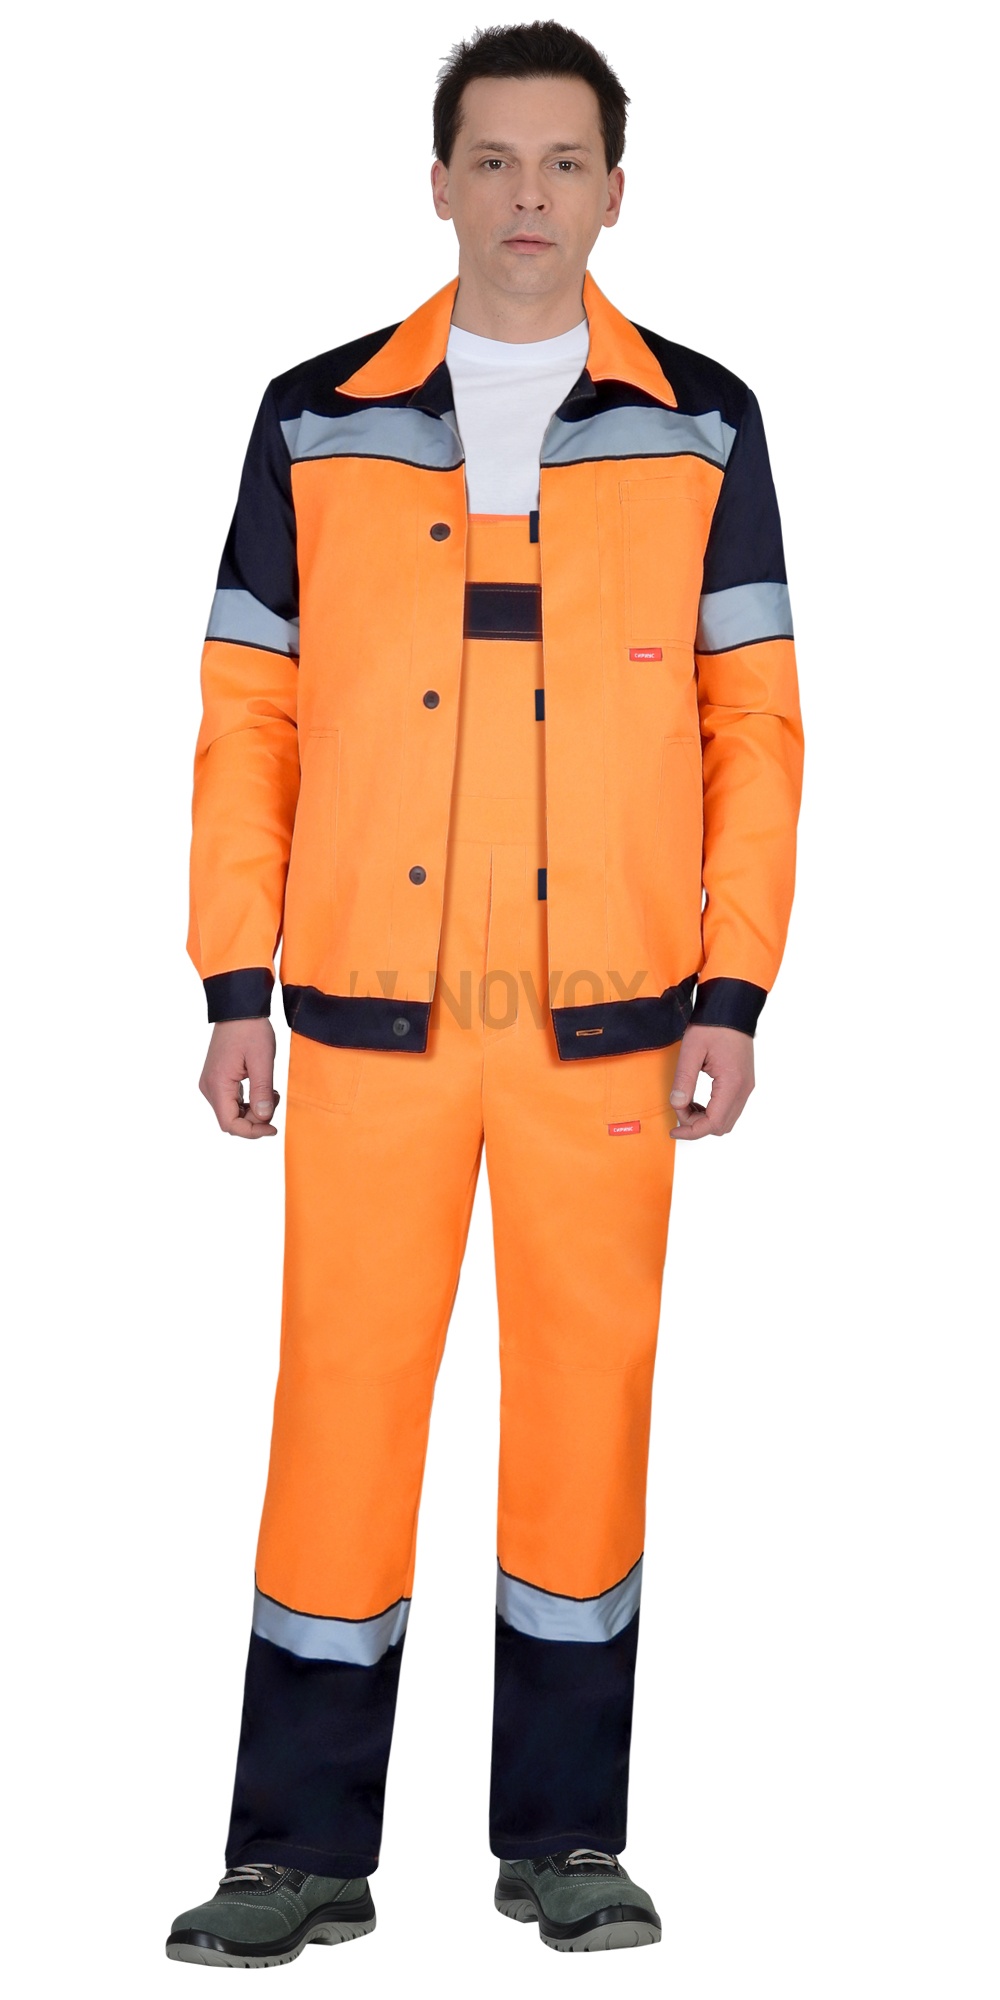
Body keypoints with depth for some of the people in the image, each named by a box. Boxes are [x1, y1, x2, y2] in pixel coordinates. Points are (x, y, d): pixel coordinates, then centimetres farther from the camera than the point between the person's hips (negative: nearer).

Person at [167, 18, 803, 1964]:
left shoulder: (702, 429, 6)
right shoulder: (318, 423, 6)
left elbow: (754, 721, 5)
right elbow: (248, 716, 6)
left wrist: (735, 991, -3)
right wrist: (235, 985, 0)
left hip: (607, 1022, 0)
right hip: (368, 1016, 0)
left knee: (587, 1408, 6)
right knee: (341, 1408, 2)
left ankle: (564, 1836, 21)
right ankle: (305, 1849, 15)